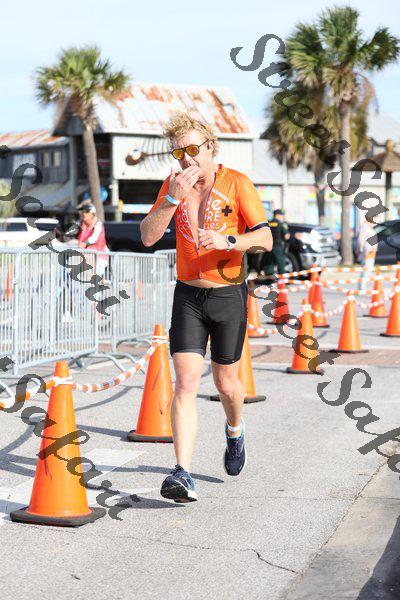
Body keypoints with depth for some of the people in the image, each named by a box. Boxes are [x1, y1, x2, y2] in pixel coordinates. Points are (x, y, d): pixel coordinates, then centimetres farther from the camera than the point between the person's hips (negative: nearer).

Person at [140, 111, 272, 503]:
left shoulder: (237, 183, -8)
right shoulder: (172, 185, 2)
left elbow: (265, 239, -12)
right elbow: (148, 237, -7)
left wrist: (226, 241, -29)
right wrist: (174, 198, -19)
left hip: (229, 295, -1)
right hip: (188, 295, 2)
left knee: (225, 382, 12)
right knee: (186, 383, -12)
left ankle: (234, 430, 46)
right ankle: (183, 474, -17)